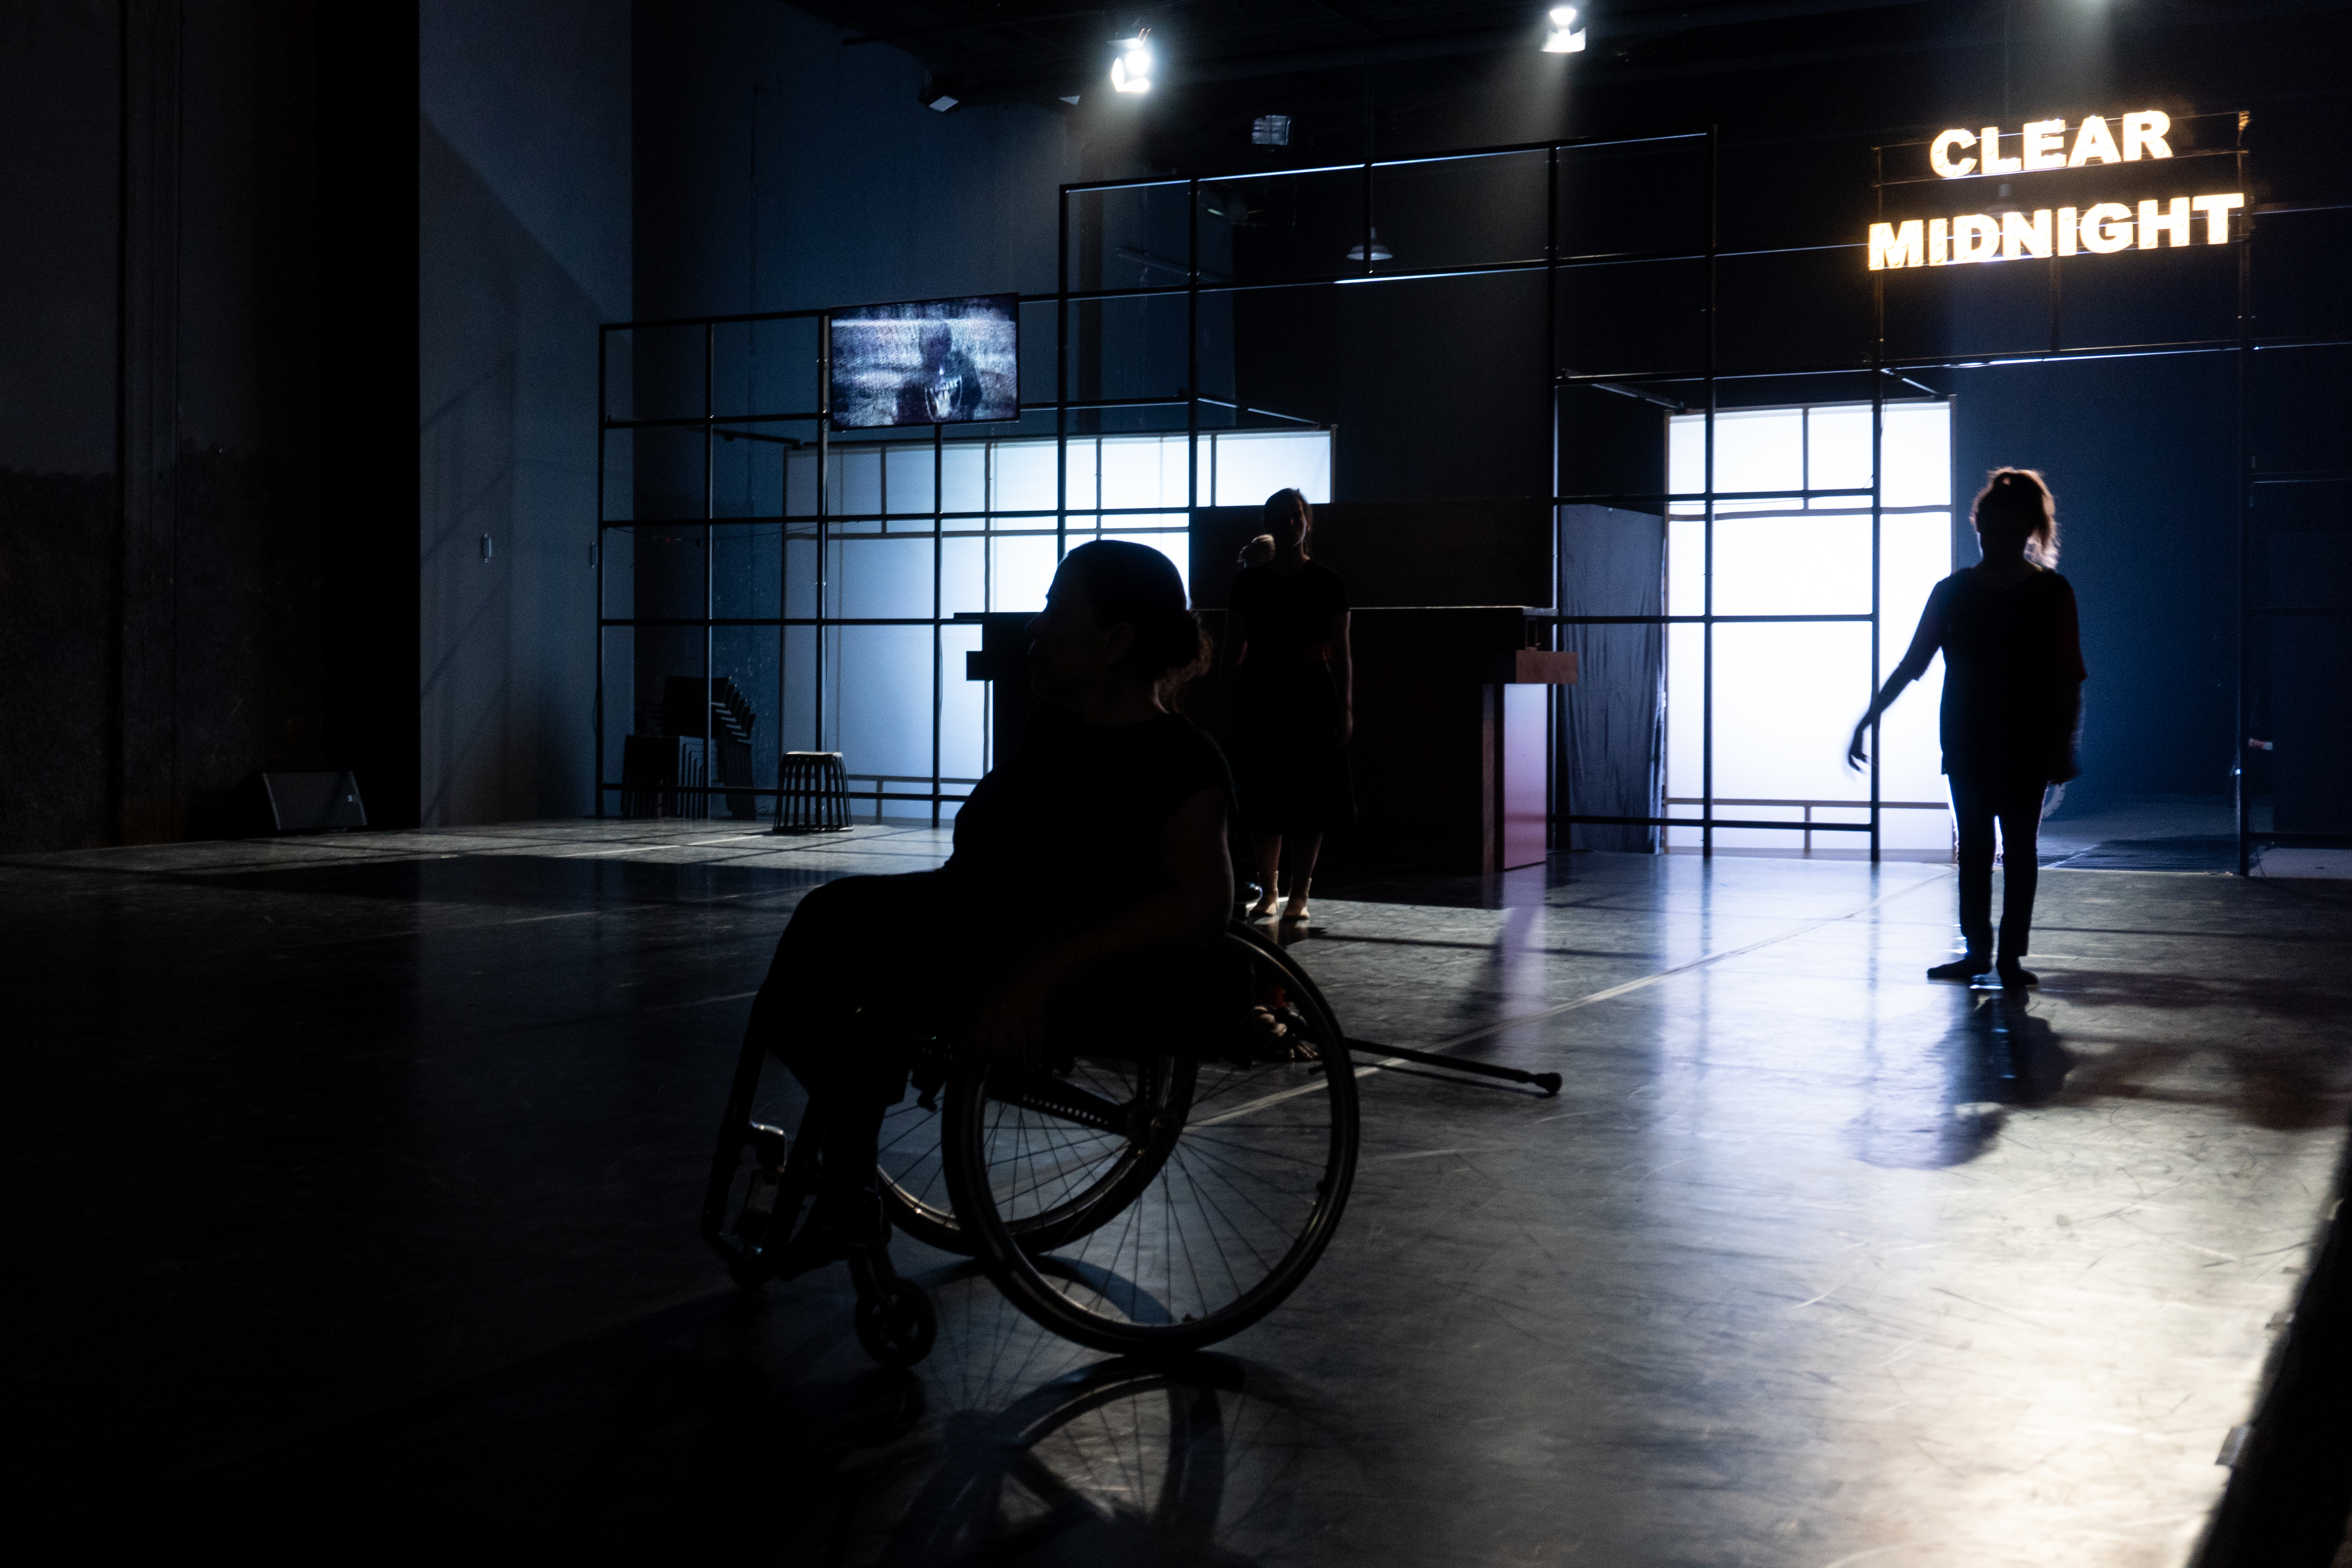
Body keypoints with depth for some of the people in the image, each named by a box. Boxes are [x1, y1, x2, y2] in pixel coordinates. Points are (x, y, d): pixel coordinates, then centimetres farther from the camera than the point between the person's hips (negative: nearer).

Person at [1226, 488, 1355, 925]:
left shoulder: (1325, 582, 2)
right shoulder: (1249, 581, 7)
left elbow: (1340, 650, 1)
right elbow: (1236, 644, 9)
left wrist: (1345, 708, -4)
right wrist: (1227, 699, 3)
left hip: (1310, 692, -2)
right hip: (1259, 692, 2)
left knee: (1309, 796, 0)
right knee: (1262, 795, 3)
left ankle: (1299, 896, 6)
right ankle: (1267, 892, 12)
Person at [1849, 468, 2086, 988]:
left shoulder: (2052, 594, -2)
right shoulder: (1953, 592, 3)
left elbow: (2069, 680, -2)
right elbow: (1912, 664, 3)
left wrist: (2062, 747, -9)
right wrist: (1867, 720, -3)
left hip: (2028, 744, -2)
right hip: (1967, 744, 2)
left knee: (2019, 847, 2)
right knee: (1974, 845, 5)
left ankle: (2012, 954, 7)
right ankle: (1976, 949, 12)